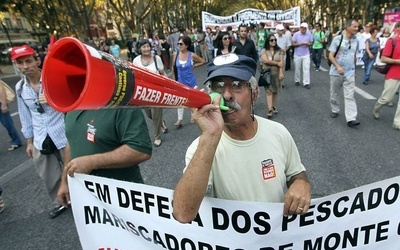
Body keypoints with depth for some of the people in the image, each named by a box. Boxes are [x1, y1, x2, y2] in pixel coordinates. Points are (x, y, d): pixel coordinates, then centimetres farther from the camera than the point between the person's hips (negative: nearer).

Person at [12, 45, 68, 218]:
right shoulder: (19, 87, 6)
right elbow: (25, 116, 14)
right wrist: (29, 141, 16)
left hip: (63, 136, -4)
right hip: (41, 141, 5)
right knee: (49, 177, 14)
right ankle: (60, 203, 37)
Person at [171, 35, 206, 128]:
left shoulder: (192, 55, -13)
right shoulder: (175, 55, -8)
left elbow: (203, 62, 2)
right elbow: (174, 69, 0)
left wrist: (194, 66, -5)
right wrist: (174, 81, 1)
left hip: (190, 81, -1)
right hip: (180, 81, 1)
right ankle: (180, 119, 15)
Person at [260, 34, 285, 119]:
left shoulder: (279, 50, 5)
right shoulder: (264, 51, 1)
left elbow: (281, 62, -3)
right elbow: (265, 60, -15)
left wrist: (281, 73, -14)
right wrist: (277, 63, -11)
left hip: (276, 74, 2)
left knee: (275, 91, 8)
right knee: (268, 91, -9)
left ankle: (274, 107, 22)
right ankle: (270, 110, -13)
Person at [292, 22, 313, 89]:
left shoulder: (309, 34, 0)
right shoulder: (296, 34, -5)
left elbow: (311, 43, 7)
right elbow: (293, 44, -7)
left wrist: (308, 44, -16)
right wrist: (300, 44, -20)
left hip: (306, 55, 1)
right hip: (297, 55, 0)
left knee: (306, 69, -5)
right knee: (297, 69, 10)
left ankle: (306, 83, -2)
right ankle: (297, 81, 27)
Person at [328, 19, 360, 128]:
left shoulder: (356, 41, 7)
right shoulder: (337, 39, -7)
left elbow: (354, 57, 17)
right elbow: (331, 56, -11)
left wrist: (354, 70, 19)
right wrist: (338, 67, -24)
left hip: (350, 73, 3)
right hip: (336, 72, -2)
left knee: (350, 96, -4)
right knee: (334, 93, 12)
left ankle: (351, 119, -8)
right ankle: (334, 110, 33)